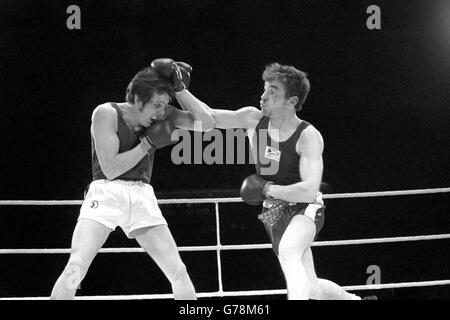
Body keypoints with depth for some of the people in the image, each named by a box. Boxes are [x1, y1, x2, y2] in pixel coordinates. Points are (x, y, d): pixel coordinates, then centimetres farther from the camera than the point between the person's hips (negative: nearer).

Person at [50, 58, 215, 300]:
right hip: (106, 194, -4)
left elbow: (207, 123, -1)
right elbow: (110, 169, -14)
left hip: (142, 197, 4)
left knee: (178, 272, -1)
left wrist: (179, 89, -8)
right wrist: (149, 143, -14)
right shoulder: (107, 113, -8)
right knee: (75, 268, -22)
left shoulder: (161, 114, 5)